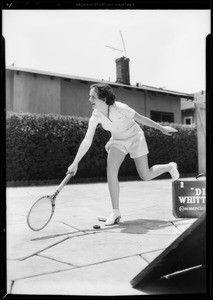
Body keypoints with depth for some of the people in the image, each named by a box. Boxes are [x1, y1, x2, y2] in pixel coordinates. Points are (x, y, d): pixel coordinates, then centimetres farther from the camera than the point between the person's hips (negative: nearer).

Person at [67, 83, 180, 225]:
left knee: (146, 176, -1)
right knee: (111, 170, -18)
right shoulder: (95, 116, -19)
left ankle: (170, 167, 31)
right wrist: (75, 163, -22)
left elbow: (141, 118, -16)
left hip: (135, 138, -3)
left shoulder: (119, 108, -31)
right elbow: (87, 141, -18)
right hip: (118, 140, 4)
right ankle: (116, 212, -7)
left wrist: (161, 128, -7)